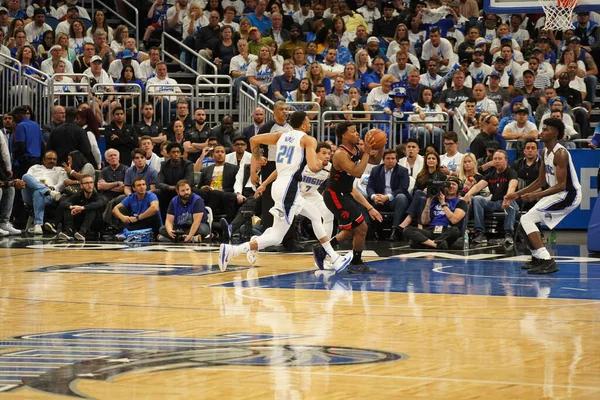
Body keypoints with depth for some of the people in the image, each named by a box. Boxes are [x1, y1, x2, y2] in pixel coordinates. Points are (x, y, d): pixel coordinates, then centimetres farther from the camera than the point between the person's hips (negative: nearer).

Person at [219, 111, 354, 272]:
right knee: (276, 237, -8)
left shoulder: (281, 136, 15)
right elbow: (313, 167, -16)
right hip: (288, 187, -9)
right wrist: (320, 164, 7)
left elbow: (254, 140, 14)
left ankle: (334, 259, 27)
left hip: (280, 184, 9)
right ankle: (231, 250, -20)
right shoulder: (308, 140, -4)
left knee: (315, 215, 24)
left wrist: (257, 157, 31)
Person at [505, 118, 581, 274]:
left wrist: (536, 195, -33)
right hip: (557, 193, 10)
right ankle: (537, 258, 34)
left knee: (527, 220, -18)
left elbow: (561, 185, -26)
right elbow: (541, 181, 17)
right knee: (526, 220, 21)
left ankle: (547, 261, -24)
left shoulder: (560, 153, -21)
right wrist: (517, 194, 13)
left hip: (568, 195, -10)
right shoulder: (545, 151, 9)